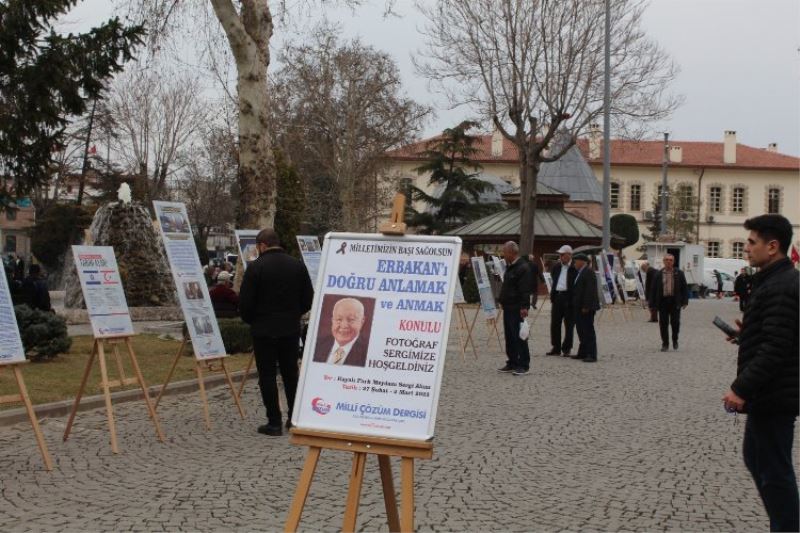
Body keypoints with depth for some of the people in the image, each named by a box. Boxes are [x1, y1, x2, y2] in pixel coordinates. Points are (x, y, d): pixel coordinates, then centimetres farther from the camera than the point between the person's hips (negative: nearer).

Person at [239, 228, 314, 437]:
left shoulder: (256, 267, -11)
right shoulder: (297, 265, 2)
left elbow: (244, 302, -11)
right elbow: (308, 298, 5)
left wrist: (251, 320, 8)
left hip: (264, 331, -4)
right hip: (291, 329, 4)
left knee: (267, 376, 2)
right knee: (291, 373, 15)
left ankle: (274, 423, 3)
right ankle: (295, 418, 19)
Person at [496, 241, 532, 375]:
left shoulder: (522, 267, -14)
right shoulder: (509, 267, 17)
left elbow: (525, 290, -19)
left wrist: (524, 307, -24)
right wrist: (502, 301, 21)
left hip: (517, 309, -10)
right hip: (508, 307, 10)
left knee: (519, 337, -6)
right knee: (509, 336, 13)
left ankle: (524, 365, -1)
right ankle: (512, 363, 20)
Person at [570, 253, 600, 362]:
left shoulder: (589, 272, -14)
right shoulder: (580, 273, 16)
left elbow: (590, 291, -21)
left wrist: (586, 306, -23)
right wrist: (575, 306, 16)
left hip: (586, 308, -10)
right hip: (579, 307, 10)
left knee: (588, 330, -7)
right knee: (581, 330, 14)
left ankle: (592, 355, -5)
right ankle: (582, 353, 22)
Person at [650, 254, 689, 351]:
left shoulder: (679, 273, 6)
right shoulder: (658, 274, 7)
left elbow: (685, 288, 6)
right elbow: (654, 290, 7)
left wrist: (685, 301, -3)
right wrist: (653, 304, 1)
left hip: (675, 301, -1)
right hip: (663, 301, 1)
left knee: (675, 322, -4)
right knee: (663, 324, 1)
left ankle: (675, 340, 21)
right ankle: (665, 344, 12)